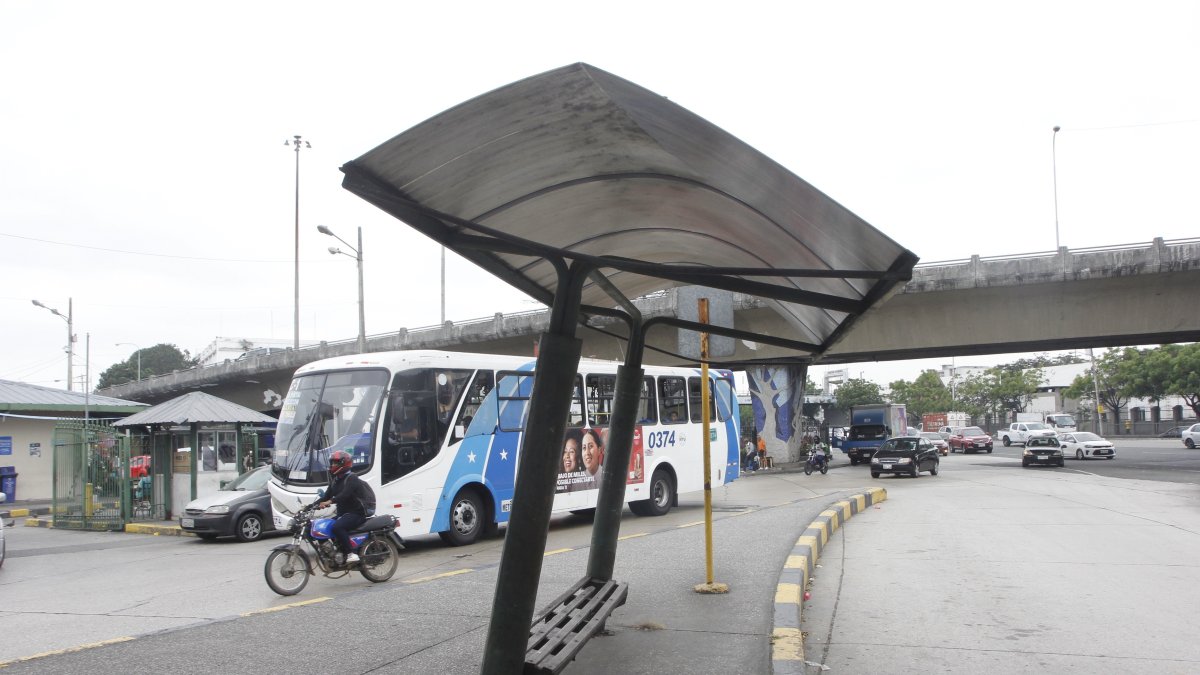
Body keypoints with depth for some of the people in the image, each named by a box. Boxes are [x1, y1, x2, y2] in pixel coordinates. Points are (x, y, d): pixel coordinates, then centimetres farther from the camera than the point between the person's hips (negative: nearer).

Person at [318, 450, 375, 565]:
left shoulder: (352, 478, -12)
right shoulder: (335, 481, 16)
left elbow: (345, 494, -29)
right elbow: (327, 496, 15)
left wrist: (330, 501, -42)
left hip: (357, 513, -10)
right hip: (343, 513, 10)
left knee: (337, 527, -32)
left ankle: (351, 554, -29)